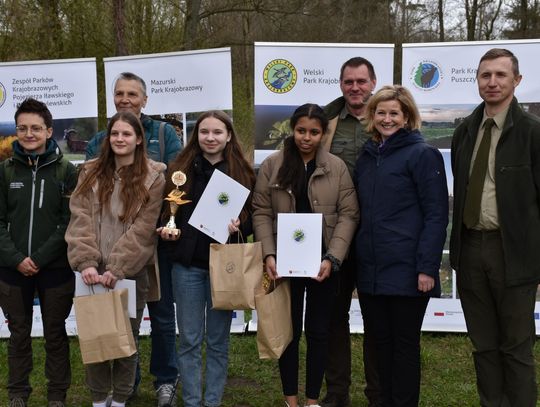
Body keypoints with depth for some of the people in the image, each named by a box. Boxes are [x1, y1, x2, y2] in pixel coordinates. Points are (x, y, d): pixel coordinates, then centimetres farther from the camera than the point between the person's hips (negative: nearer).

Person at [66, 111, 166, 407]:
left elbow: (143, 229, -9)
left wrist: (116, 269, -16)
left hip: (131, 270, -2)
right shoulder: (91, 173, 8)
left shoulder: (153, 177, -2)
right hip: (94, 270, 2)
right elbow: (80, 219, -2)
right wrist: (86, 262, -15)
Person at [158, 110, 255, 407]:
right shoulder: (179, 169, 4)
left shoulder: (242, 173, 2)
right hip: (187, 263, 0)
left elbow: (253, 219, 4)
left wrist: (239, 226, -16)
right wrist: (166, 231, -10)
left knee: (218, 340, 9)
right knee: (189, 339, 6)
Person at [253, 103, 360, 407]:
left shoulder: (337, 167, -1)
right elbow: (262, 213, 0)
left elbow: (348, 215, -4)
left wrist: (332, 259, -13)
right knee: (289, 330, 9)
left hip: (323, 263, 0)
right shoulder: (272, 166, 1)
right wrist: (269, 254, -12)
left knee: (319, 331, 9)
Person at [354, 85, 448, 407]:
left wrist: (427, 267, -17)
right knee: (380, 340, 13)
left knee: (405, 343, 5)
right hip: (370, 270, 6)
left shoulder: (422, 154, -6)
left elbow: (436, 215, -11)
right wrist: (354, 259, 10)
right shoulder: (367, 157, 13)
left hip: (406, 270, -6)